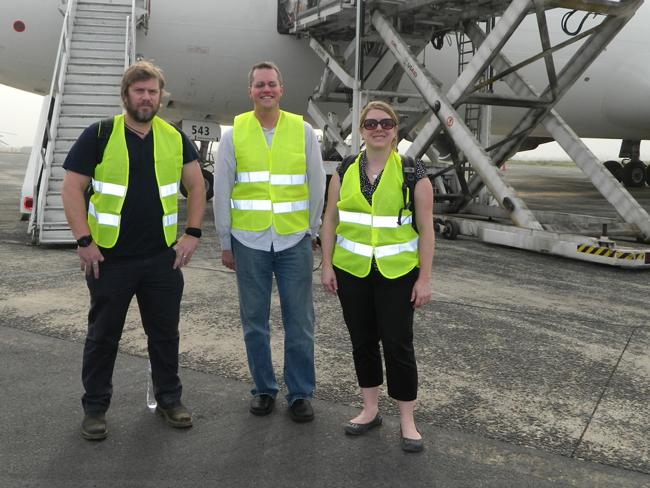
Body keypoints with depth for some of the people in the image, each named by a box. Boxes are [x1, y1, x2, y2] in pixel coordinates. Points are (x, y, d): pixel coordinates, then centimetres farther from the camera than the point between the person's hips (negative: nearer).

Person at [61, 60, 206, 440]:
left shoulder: (175, 138, 5)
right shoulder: (99, 136, -4)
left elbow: (196, 185, 11)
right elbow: (72, 189, -4)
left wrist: (193, 233, 1)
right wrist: (85, 241, -11)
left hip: (163, 258, 3)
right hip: (110, 258, -2)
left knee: (165, 333, 13)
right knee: (103, 335, 9)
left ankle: (169, 399, 29)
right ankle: (95, 408, 24)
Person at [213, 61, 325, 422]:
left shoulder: (303, 131, 3)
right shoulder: (234, 133, 2)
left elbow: (316, 186, 8)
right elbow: (221, 192, 5)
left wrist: (311, 233, 8)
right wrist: (225, 243, 5)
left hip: (294, 241, 0)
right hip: (249, 242, 0)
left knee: (299, 321, 4)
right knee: (254, 321, 9)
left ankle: (301, 393, 17)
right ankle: (264, 388, 25)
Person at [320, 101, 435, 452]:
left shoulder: (412, 172, -4)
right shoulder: (345, 171, 4)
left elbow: (426, 228, -4)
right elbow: (330, 220, 7)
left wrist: (424, 278, -8)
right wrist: (326, 265, 1)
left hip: (397, 272, -3)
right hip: (351, 271, 3)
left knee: (398, 344, 1)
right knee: (362, 341, 12)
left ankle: (407, 420, 16)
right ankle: (370, 410, 28)